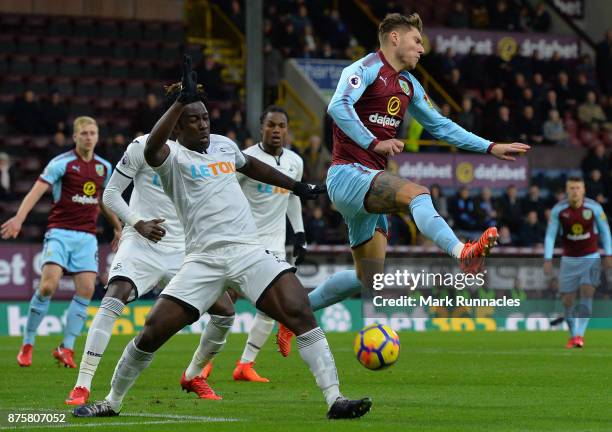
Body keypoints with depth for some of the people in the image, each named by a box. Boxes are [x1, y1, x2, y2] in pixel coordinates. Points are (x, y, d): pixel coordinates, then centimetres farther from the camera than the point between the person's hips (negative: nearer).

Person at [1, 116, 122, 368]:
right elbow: (37, 190, -16)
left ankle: (66, 349, 1)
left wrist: (117, 228, 31)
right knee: (48, 285, -16)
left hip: (87, 236, 5)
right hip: (60, 232, -5)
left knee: (86, 290, -8)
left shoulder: (104, 167, 11)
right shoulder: (61, 163, -6)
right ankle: (27, 344, -1)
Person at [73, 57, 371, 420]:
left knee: (301, 314, -16)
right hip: (204, 260, -4)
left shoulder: (223, 145, 18)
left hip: (250, 252, 4)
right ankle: (112, 403, 13)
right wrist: (182, 99, -34)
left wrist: (297, 187, 45)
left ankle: (335, 399, -16)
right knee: (153, 331, -9)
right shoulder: (172, 157, -1)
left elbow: (251, 166, 40)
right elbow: (152, 148, -27)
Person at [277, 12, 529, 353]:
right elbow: (338, 106, -25)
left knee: (368, 278, 9)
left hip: (370, 181, 10)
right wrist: (374, 144, -29)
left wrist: (491, 148, 19)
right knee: (416, 194, -34)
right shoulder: (367, 69, -7)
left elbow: (440, 125, 25)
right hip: (348, 174, -10)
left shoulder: (409, 84, 19)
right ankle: (462, 252, -57)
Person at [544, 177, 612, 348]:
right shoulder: (558, 210, -10)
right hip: (569, 260, 1)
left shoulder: (594, 207, -11)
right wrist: (547, 259, -12)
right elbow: (550, 235, -5)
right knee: (568, 300, 1)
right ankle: (573, 335, 20)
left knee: (587, 294, -18)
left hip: (590, 258, -1)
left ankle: (580, 335, -18)